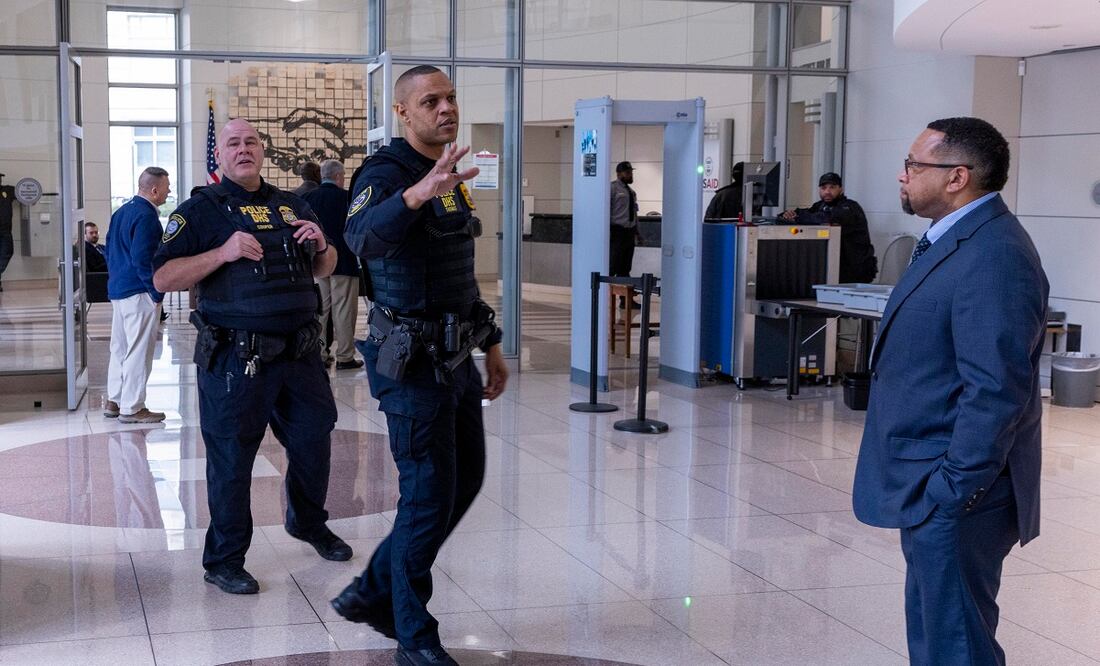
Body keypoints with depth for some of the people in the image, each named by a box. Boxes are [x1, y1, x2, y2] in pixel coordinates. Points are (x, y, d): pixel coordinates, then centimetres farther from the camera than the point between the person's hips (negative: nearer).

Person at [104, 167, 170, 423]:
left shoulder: (122, 211, 12)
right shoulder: (146, 215, -17)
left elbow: (111, 249, 18)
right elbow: (142, 258, -22)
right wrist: (157, 292, -16)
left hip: (117, 289, 10)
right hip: (139, 293, -10)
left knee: (119, 347, 16)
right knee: (139, 351, -3)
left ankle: (114, 402, 23)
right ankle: (132, 408, 0)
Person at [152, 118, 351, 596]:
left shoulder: (291, 206, 16)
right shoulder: (201, 210, -1)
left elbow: (322, 271, 24)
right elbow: (163, 278, -8)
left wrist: (321, 245, 1)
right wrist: (223, 253, -20)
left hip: (300, 353, 6)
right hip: (235, 358, -5)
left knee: (314, 440, 16)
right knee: (231, 458, 2)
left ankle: (308, 522, 42)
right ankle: (223, 560, 15)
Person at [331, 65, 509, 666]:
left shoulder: (450, 179, 14)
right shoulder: (386, 172, -14)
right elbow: (361, 238, -38)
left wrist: (490, 344, 21)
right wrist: (418, 192, -53)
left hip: (455, 359, 9)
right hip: (413, 363, -9)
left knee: (465, 481, 16)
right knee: (430, 496, -3)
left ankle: (373, 593, 30)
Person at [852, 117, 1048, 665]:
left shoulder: (994, 257, -21)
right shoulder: (950, 240, 13)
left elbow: (996, 390, -25)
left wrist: (953, 490, -21)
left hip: (954, 496, -10)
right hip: (929, 488, 10)